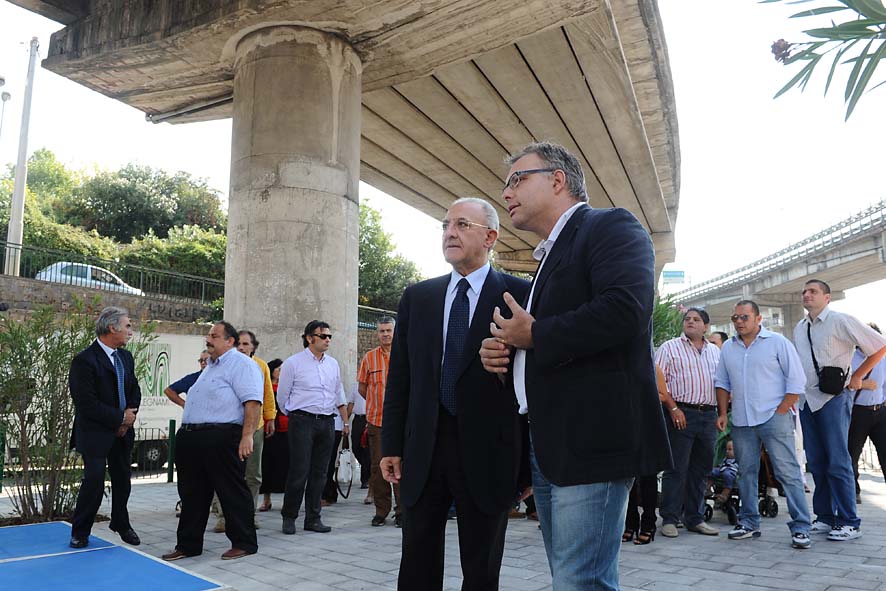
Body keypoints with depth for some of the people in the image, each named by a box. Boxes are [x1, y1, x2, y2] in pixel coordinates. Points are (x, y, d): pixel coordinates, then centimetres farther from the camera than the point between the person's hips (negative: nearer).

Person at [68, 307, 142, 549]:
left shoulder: (126, 357, 8)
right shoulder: (84, 360, -16)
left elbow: (135, 390, 15)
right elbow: (87, 404, -19)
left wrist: (130, 416, -3)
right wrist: (120, 417, -13)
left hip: (122, 431, 7)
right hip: (95, 433, -7)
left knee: (123, 480, 14)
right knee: (94, 481, -7)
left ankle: (121, 524, 33)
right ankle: (80, 532, 13)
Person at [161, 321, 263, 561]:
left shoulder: (240, 364, -8)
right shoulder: (210, 367, 23)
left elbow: (253, 402, -19)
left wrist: (247, 436, -26)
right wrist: (186, 432, 23)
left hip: (222, 439, -9)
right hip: (191, 438, 10)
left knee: (232, 492, -1)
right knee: (192, 494, 13)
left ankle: (244, 543, 10)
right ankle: (188, 544, 24)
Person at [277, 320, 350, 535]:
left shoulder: (333, 364, 13)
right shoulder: (293, 363, -3)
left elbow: (339, 395, 20)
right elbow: (282, 396, 4)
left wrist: (345, 421, 18)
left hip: (327, 422, 5)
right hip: (302, 421, -5)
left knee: (319, 473, 7)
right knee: (299, 471, -6)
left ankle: (313, 519, 16)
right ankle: (289, 517, 10)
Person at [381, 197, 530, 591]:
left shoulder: (520, 296, -4)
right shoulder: (417, 297, 9)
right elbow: (399, 377, 10)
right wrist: (392, 445, 6)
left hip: (487, 454, -3)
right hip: (422, 451, 4)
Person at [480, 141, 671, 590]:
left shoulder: (612, 228, -5)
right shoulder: (548, 257, 23)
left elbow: (624, 310, -25)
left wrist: (533, 334, -13)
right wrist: (503, 353, 7)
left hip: (592, 443, -10)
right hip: (548, 448, 10)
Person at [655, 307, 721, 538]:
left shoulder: (715, 352, 17)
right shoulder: (669, 348, 1)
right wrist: (673, 408, -14)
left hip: (708, 415, 5)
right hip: (681, 414, -5)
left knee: (701, 469, 10)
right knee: (677, 468, -4)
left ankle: (695, 518, 20)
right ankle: (669, 519, 4)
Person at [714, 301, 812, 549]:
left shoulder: (777, 342, -1)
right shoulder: (728, 348, 12)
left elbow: (796, 379, -4)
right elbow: (722, 383, 18)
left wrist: (781, 411, -9)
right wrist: (722, 413, 8)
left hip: (774, 418, -5)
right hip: (741, 421, 5)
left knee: (788, 473, -6)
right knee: (746, 473, 10)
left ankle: (800, 527, 0)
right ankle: (749, 523, 19)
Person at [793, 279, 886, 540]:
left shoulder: (841, 321, -7)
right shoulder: (799, 328, 12)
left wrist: (857, 376, -4)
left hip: (833, 398, -7)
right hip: (807, 399, 7)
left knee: (837, 462, -5)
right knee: (816, 462, 10)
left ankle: (849, 523, 4)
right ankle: (825, 517, 20)